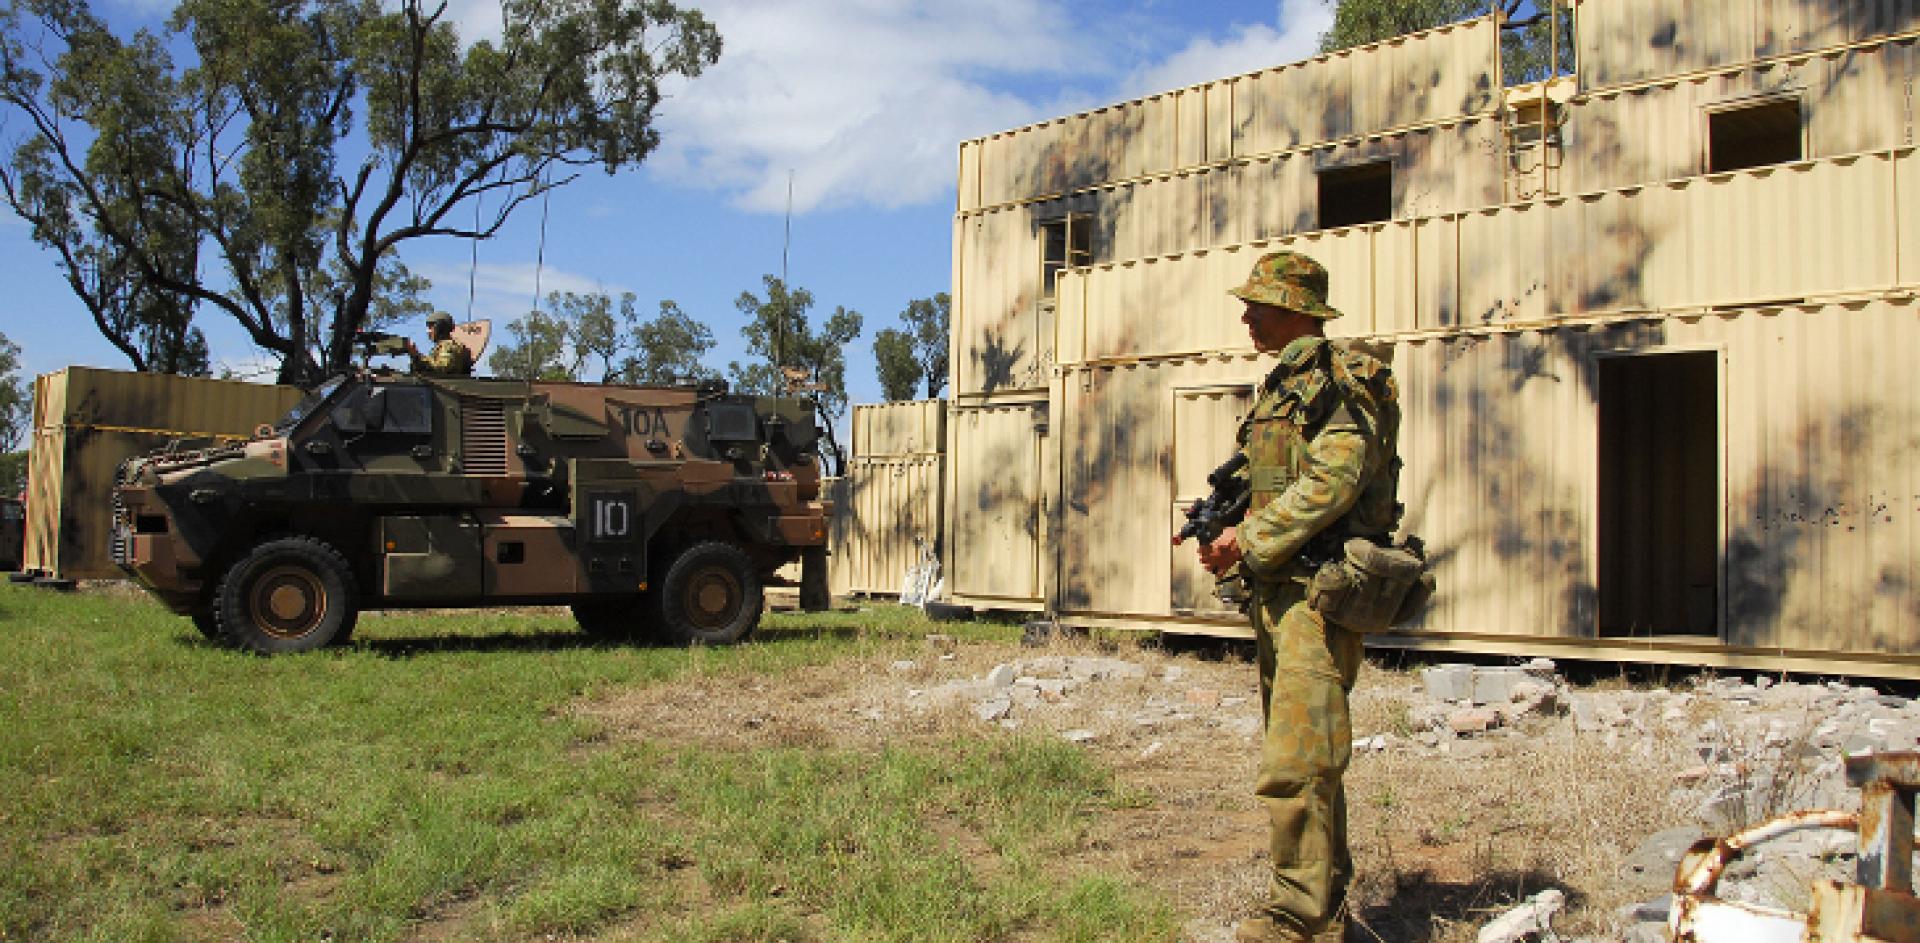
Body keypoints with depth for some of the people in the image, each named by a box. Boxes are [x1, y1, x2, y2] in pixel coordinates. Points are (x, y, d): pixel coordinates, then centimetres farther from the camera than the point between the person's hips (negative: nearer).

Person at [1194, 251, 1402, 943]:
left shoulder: (1339, 380, -10)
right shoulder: (1281, 386, 19)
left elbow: (1331, 483, -22)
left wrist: (1250, 542, -17)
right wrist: (1233, 529, 5)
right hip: (1277, 590, 10)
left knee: (1295, 765, -13)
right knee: (1309, 760, 14)